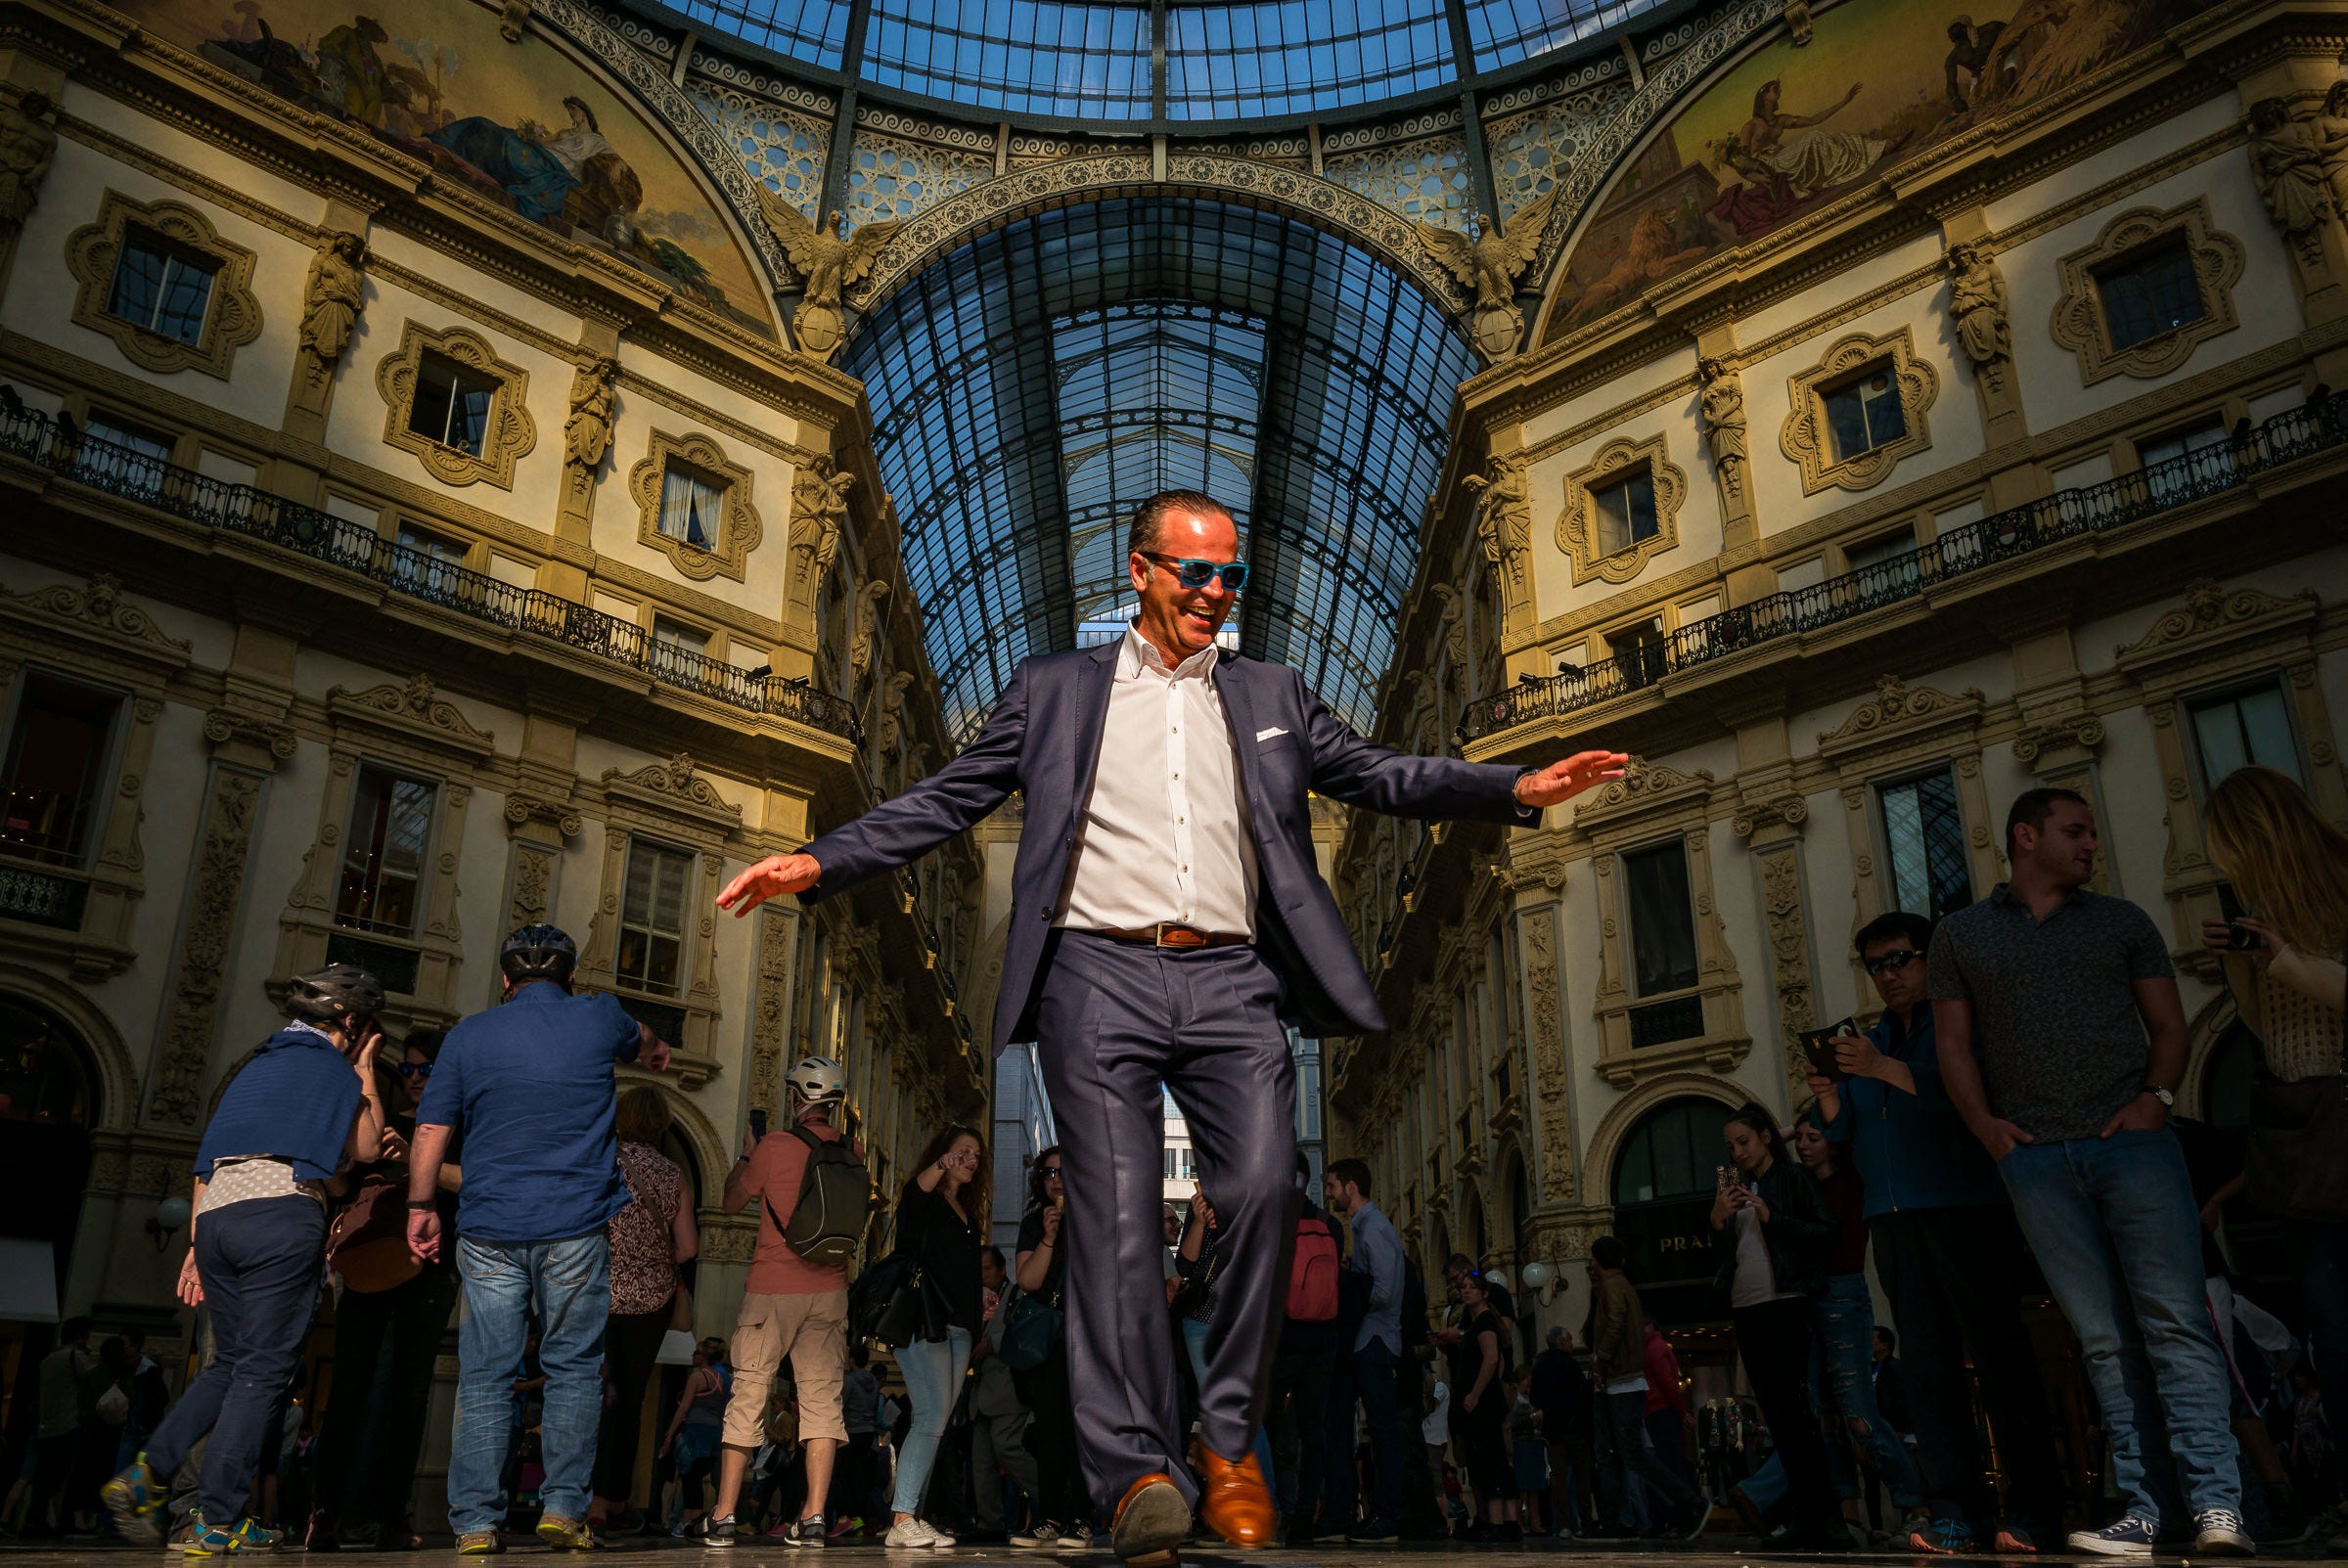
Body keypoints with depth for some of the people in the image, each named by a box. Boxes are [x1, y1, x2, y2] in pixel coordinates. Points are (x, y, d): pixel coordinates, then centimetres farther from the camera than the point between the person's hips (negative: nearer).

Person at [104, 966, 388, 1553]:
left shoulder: (258, 1063, 24)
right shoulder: (332, 1066, 4)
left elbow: (209, 1158, 22)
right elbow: (366, 1147, 11)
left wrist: (198, 1245, 22)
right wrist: (366, 1073, 19)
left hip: (215, 1214, 7)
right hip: (283, 1213, -7)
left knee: (230, 1363, 19)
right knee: (263, 1371, -3)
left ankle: (145, 1476, 7)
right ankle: (217, 1522, -2)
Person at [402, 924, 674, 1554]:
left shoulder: (469, 1035, 5)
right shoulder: (599, 1020, 5)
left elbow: (431, 1132, 4)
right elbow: (651, 1051, 27)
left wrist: (422, 1205, 15)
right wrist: (657, 1052, 50)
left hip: (489, 1230, 1)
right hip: (576, 1228, -1)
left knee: (483, 1377, 5)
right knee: (573, 1370, 8)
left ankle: (475, 1522, 5)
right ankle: (563, 1507, 5)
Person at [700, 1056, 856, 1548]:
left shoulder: (776, 1145, -8)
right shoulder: (853, 1153, 3)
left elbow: (731, 1202, 5)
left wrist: (746, 1155, 21)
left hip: (772, 1289, -3)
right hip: (829, 1291, 3)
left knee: (748, 1397, 4)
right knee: (822, 1398, 4)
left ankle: (723, 1518, 7)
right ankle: (813, 1517, 1)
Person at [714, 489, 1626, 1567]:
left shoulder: (1269, 697, 23)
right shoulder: (1054, 689, 17)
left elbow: (1380, 775, 17)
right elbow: (945, 799, 13)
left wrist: (1518, 789, 2)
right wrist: (818, 863, 0)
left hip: (1232, 981, 2)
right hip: (1102, 973, -1)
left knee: (1265, 1189, -16)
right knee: (1115, 1213, -11)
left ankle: (1230, 1441, 1)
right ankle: (1137, 1469, -8)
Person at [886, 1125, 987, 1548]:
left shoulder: (968, 1212, 22)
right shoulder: (923, 1199, 1)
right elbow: (916, 1190, -25)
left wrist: (981, 1305, 8)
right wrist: (940, 1166, -44)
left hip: (958, 1327, 7)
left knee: (934, 1420, 3)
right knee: (933, 1414, -16)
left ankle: (912, 1516, 4)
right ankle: (902, 1521, -15)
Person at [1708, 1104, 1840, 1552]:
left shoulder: (1793, 1179, 1)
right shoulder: (1731, 1188, 17)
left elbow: (1825, 1233, -9)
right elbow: (1721, 1254, 16)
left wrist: (1771, 1217, -18)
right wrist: (1717, 1220, -3)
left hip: (1783, 1303, -6)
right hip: (1743, 1309, 7)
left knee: (1791, 1407, -13)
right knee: (1774, 1415, 5)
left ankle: (1827, 1519, -9)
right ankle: (1806, 1517, 9)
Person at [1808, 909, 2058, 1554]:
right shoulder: (1865, 1043, 21)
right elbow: (1846, 1141, 18)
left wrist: (1885, 1070, -21)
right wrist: (1829, 1099, -2)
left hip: (1966, 1206, -5)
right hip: (1892, 1217, 5)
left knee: (1997, 1354, -5)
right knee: (1930, 1363, 2)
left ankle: (2033, 1510, 1)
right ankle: (1957, 1512, 3)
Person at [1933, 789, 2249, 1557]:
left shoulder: (2122, 921, 15)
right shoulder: (1960, 934, 13)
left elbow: (2168, 1022, 11)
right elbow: (1954, 1041, 12)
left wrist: (2157, 1095, -7)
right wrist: (1983, 1122, -3)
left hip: (2131, 1141, 0)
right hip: (2036, 1156, 0)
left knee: (2174, 1323, -9)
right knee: (2106, 1340, 2)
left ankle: (2216, 1506, -8)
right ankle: (2146, 1511, 4)